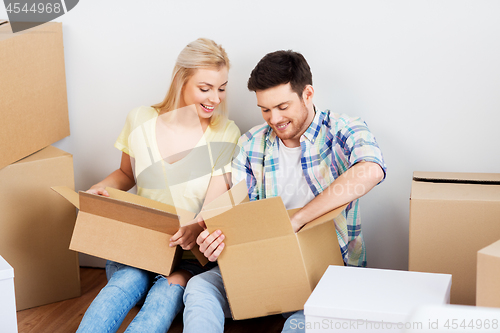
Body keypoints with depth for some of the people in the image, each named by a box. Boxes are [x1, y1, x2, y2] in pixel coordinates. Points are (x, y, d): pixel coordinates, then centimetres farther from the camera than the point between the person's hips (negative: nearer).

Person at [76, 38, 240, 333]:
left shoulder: (225, 134, -5)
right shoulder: (141, 120, 1)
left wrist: (196, 228, -32)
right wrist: (100, 189, -4)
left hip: (190, 253, -1)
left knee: (168, 295, -32)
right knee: (124, 284, -31)